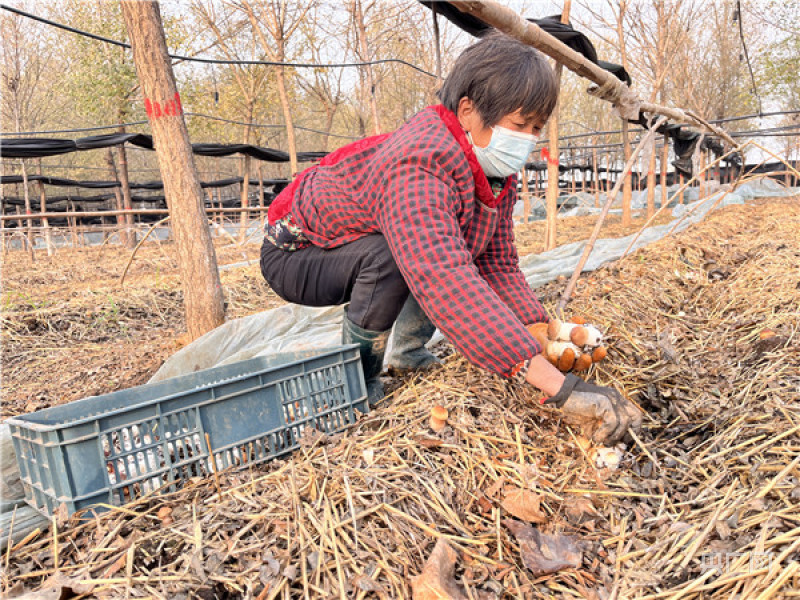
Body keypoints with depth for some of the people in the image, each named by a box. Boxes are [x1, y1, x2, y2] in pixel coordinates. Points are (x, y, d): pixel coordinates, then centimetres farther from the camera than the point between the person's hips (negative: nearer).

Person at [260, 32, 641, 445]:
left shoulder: (498, 171, -9)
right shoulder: (420, 167, -39)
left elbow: (499, 265, -7)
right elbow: (447, 284, -52)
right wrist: (560, 388, -56)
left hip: (359, 248, 7)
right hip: (294, 254, -7)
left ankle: (409, 350, 14)